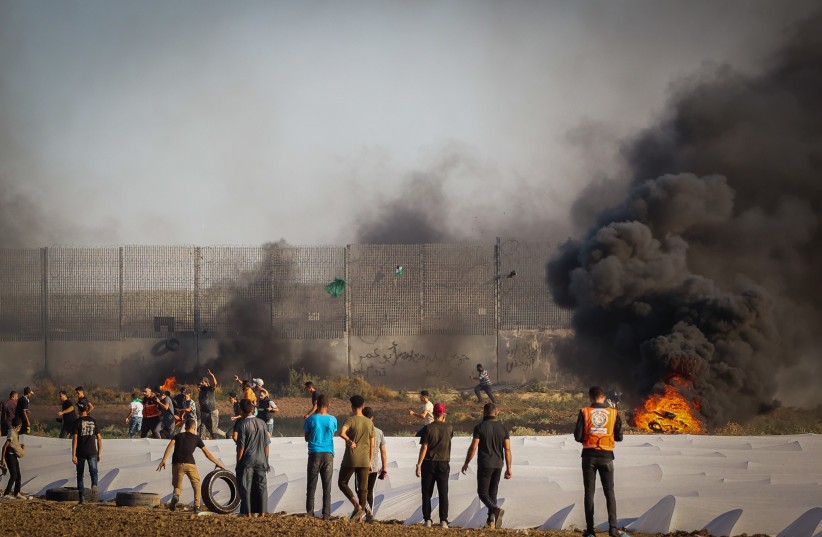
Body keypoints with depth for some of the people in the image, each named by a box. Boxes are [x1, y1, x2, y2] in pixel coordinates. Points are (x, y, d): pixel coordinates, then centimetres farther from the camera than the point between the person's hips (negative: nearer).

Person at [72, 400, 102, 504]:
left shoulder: (77, 422, -5)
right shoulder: (93, 421, 6)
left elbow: (75, 439, -10)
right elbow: (99, 438, 6)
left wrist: (73, 455, -9)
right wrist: (99, 453, 12)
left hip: (80, 452, -1)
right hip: (92, 451, 1)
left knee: (80, 474, 9)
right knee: (93, 471, 1)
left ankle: (82, 497, 8)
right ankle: (94, 485, -31)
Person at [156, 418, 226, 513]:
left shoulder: (178, 436, 21)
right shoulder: (196, 438, 18)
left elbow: (170, 445, 2)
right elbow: (207, 454, 18)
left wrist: (164, 460, -5)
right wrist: (219, 464, 27)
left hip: (177, 463, 1)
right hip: (189, 463, -1)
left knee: (177, 486, 14)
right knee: (196, 485, 19)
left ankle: (175, 495, -21)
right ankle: (197, 506, 6)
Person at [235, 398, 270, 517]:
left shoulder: (242, 424, -10)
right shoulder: (261, 423, 4)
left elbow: (241, 446, -12)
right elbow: (267, 444, 7)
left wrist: (238, 462, -4)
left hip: (247, 460, -4)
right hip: (261, 460, 4)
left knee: (246, 488, 2)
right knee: (261, 486, 9)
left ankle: (248, 513, 2)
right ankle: (262, 512, 9)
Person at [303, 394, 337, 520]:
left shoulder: (311, 419, -3)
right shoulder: (333, 420, 1)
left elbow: (306, 438, 6)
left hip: (315, 454, -1)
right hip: (328, 454, 1)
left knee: (311, 485, 5)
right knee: (327, 486, 3)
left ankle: (309, 512, 0)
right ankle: (326, 514, -1)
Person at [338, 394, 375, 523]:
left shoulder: (350, 420, -9)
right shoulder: (369, 423, 7)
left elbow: (341, 433, -30)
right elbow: (372, 445, 9)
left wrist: (349, 441, -12)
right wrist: (370, 462, 15)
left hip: (350, 459, -4)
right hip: (364, 460, 4)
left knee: (342, 483, 10)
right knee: (363, 488, 6)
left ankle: (357, 505, -9)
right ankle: (360, 517, 3)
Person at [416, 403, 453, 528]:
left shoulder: (428, 428, -6)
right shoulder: (449, 428, 0)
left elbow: (424, 448, -11)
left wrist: (419, 465, -10)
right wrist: (443, 422, 27)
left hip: (429, 463, -1)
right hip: (443, 463, 1)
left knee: (427, 493, 5)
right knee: (443, 493, 3)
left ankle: (427, 519, 1)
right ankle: (443, 520, -3)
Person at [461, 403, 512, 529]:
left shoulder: (480, 428, -9)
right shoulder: (503, 428, 2)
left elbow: (473, 447, -11)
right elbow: (507, 450, -1)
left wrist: (466, 463, 2)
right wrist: (508, 468, 3)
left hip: (484, 465, -4)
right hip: (498, 465, 4)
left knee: (483, 493, 1)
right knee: (492, 493, 15)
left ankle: (496, 510, -26)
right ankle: (491, 521, 12)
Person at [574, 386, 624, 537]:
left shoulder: (584, 412, -3)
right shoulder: (613, 413, 0)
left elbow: (577, 436, -6)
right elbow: (619, 437, 2)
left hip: (589, 455, 0)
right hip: (606, 456, 0)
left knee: (589, 492, 6)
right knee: (609, 492, 6)